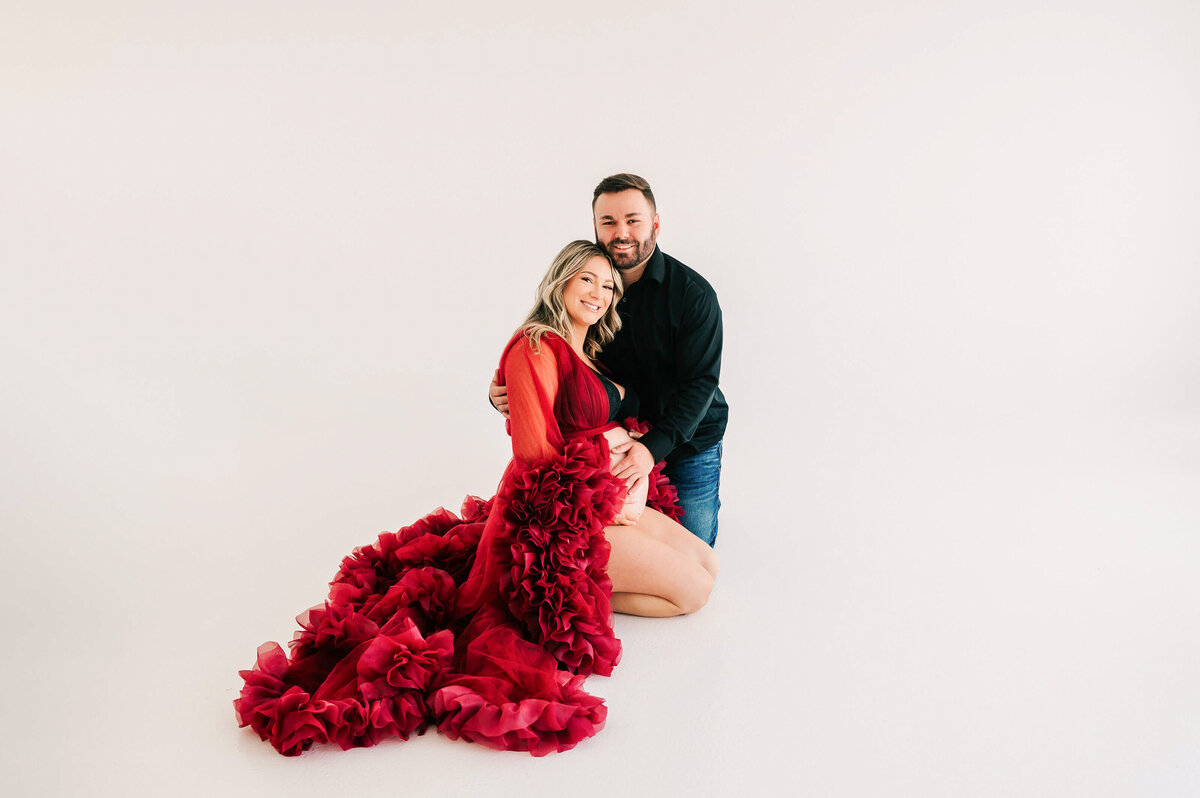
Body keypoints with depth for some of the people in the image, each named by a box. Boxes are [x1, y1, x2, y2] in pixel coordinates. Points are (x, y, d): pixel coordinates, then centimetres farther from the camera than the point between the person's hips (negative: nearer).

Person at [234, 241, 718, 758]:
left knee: (707, 563, 13)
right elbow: (536, 453, -20)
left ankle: (571, 591, 9)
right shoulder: (536, 347, -15)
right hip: (556, 516, -10)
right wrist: (608, 502, -13)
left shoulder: (589, 357, 14)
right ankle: (568, 595, -1)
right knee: (693, 590, -5)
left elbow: (630, 428, 15)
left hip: (605, 503, 10)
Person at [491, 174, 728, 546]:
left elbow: (699, 382, -20)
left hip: (690, 441, -3)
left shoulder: (693, 293, -17)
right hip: (623, 441, 3)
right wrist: (503, 392, -21)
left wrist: (654, 446, -33)